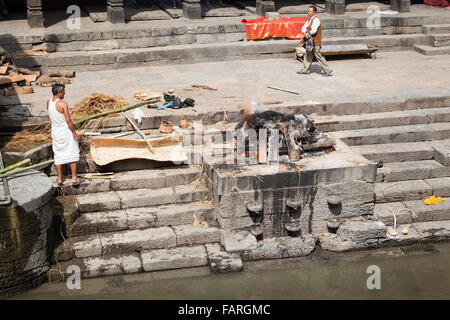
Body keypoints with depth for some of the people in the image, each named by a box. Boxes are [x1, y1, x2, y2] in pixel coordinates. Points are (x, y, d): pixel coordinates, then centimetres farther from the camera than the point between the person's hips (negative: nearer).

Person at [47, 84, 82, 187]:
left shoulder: (48, 103, -1)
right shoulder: (63, 104, -21)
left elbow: (52, 117, 11)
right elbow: (68, 120, -19)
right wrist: (74, 133, -12)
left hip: (55, 131, 6)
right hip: (66, 131, -6)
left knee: (58, 155, 14)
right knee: (72, 154, 7)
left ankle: (59, 179, 19)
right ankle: (74, 178, 8)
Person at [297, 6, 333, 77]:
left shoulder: (316, 20, -18)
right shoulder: (309, 20, 12)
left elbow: (313, 31, -31)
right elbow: (304, 28, 9)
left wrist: (308, 33, -10)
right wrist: (305, 33, -12)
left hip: (315, 42, -9)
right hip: (311, 42, 9)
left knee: (319, 57, -6)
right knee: (308, 55, 15)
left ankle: (328, 71, 0)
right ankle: (305, 70, 25)